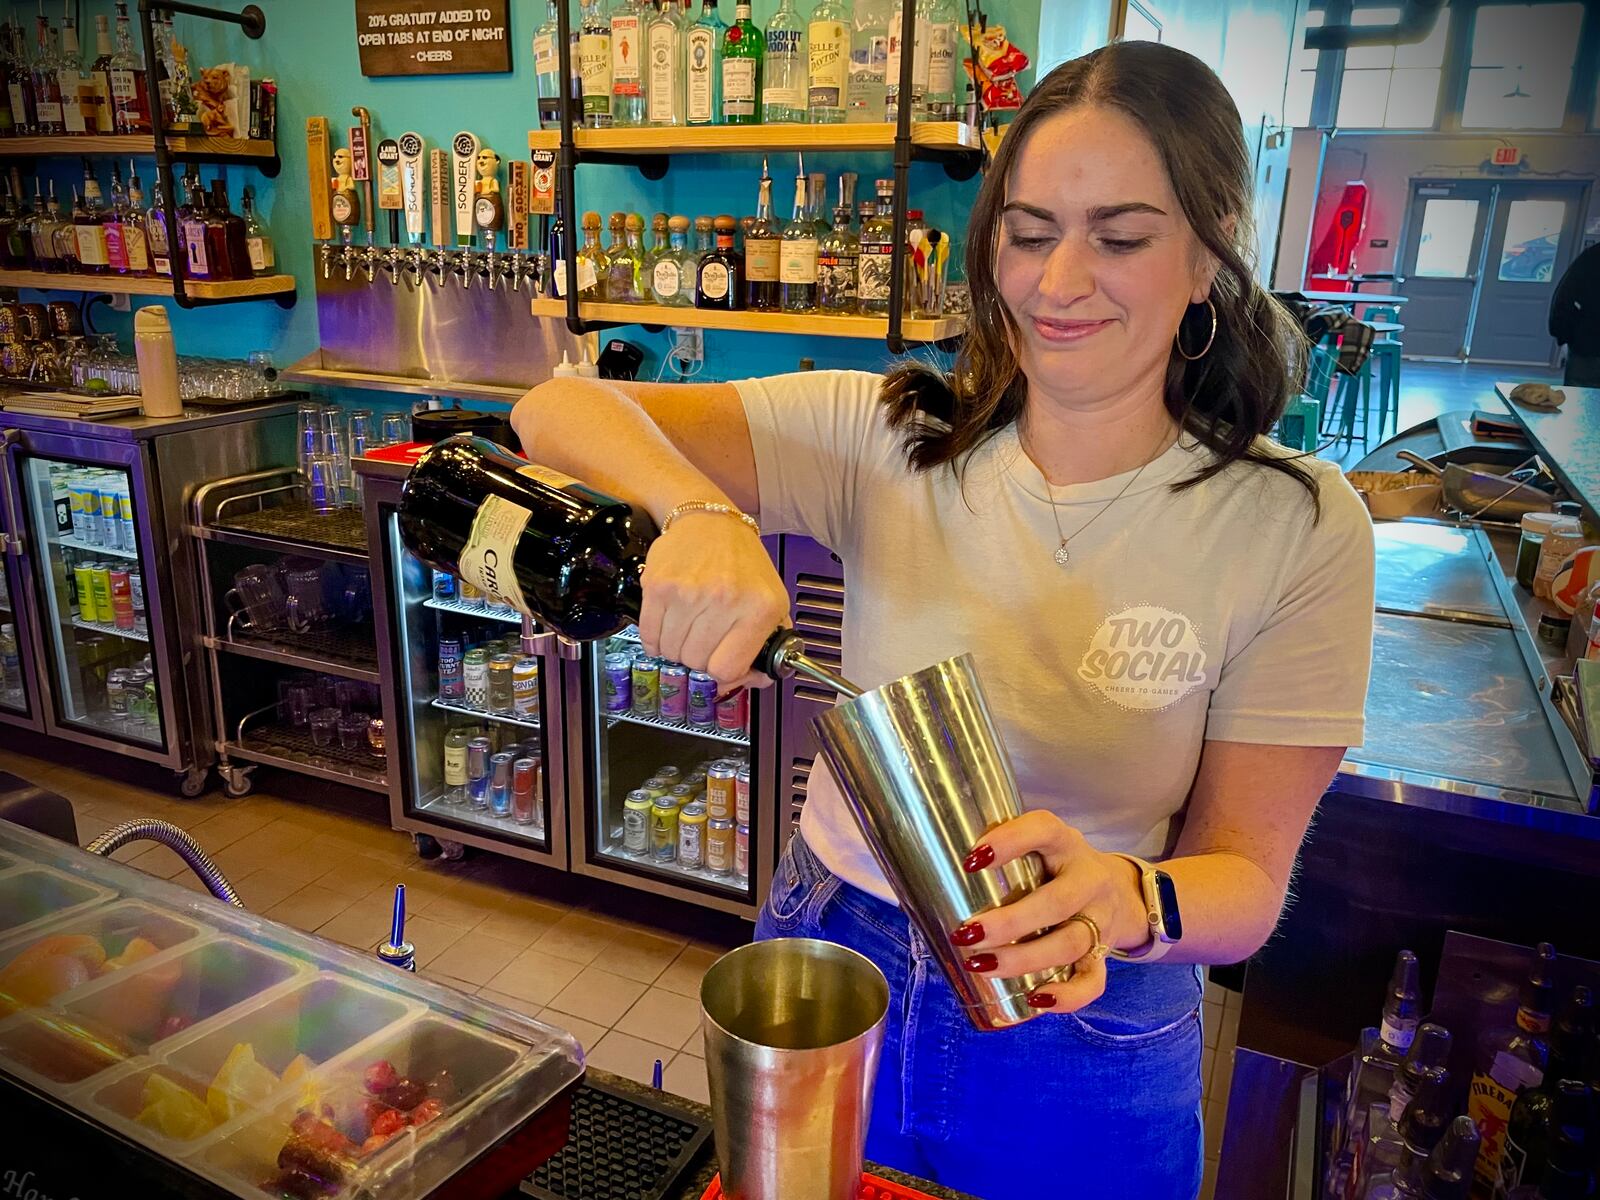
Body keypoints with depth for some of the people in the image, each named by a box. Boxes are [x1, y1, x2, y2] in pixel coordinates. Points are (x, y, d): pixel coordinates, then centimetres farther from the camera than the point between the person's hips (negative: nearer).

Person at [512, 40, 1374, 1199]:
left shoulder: (1295, 528, -15)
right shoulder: (888, 436, -12)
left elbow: (1247, 879, -12)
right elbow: (559, 412, -17)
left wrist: (1122, 901, -34)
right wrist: (699, 511, -37)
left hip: (1081, 1038, -1)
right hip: (828, 971, 2)